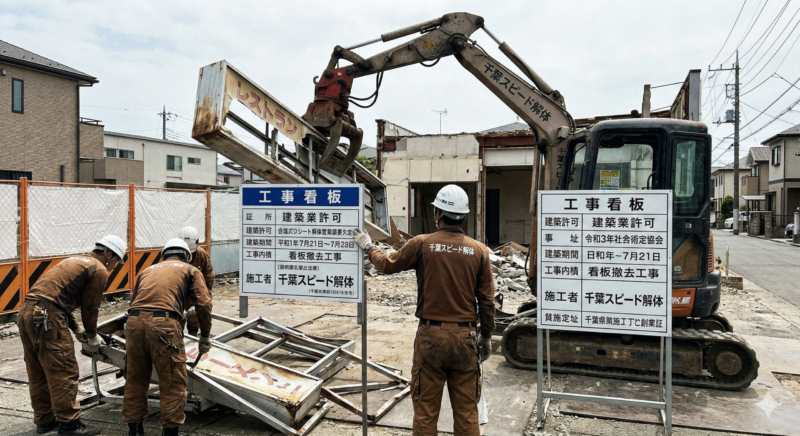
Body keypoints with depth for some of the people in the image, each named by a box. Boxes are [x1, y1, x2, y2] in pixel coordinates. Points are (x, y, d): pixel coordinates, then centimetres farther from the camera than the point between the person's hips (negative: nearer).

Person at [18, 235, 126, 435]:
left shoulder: (75, 260, 25)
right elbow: (90, 307, 0)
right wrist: (92, 337, 13)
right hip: (47, 316, -10)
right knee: (63, 373, -2)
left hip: (26, 310, 10)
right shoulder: (99, 270, -2)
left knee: (38, 373, 17)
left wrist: (76, 328, 26)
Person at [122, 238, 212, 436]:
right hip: (163, 324, -5)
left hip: (134, 322, 5)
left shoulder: (149, 269, 32)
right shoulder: (191, 270, 19)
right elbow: (203, 303, 7)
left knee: (135, 379, 19)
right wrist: (205, 336, 16)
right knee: (173, 382, 5)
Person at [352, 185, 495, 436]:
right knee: (466, 410, 11)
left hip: (430, 336, -1)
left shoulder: (421, 244, -6)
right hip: (465, 338, 2)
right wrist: (486, 337, 15)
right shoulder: (479, 251, -2)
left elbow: (387, 265, 11)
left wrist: (367, 247, 29)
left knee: (425, 408, 10)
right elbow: (487, 301, 2)